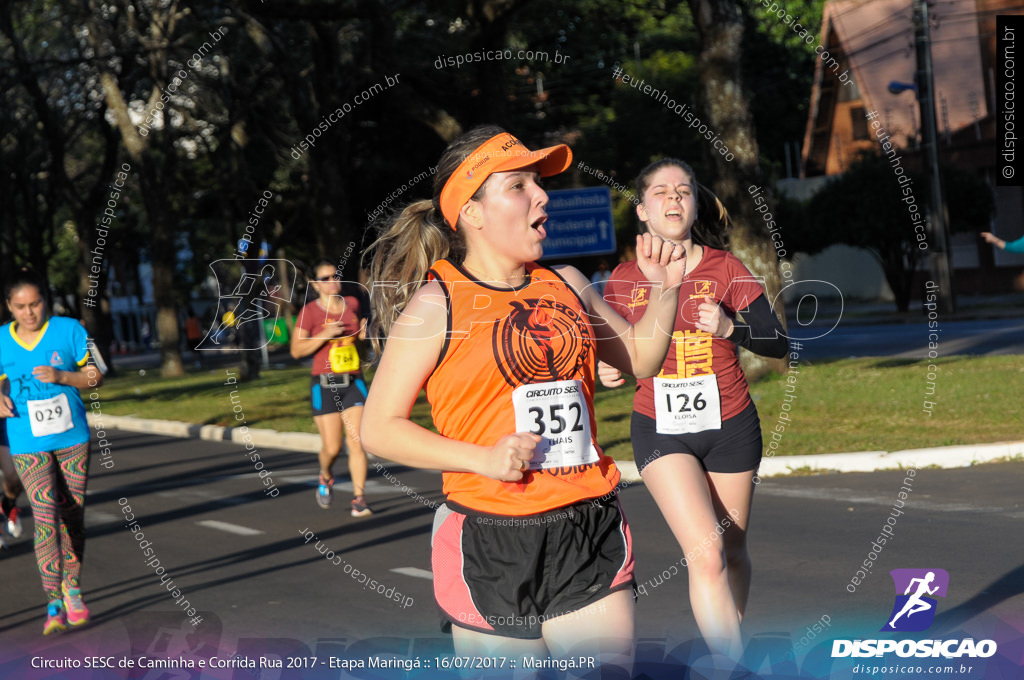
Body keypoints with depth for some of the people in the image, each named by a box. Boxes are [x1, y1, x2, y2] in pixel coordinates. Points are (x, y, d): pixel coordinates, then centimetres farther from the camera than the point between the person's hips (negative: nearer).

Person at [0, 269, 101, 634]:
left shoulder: (69, 330, -3)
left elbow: (94, 376, -1)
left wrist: (62, 377, -18)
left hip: (72, 436, 1)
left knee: (73, 516, 8)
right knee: (46, 517, -13)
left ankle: (72, 589, 26)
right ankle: (54, 603, -13)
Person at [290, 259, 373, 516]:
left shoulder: (352, 303, 8)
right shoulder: (310, 311, -5)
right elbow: (296, 350, -7)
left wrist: (363, 333, 4)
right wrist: (325, 335, -18)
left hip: (353, 382, 3)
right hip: (325, 384, -3)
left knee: (357, 442, -9)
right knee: (332, 447, -3)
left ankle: (359, 500, -5)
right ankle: (326, 476, 31)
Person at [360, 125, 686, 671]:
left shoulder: (565, 283, 11)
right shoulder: (435, 303, -5)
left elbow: (639, 358, 26)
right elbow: (378, 428, -6)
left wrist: (665, 290, 9)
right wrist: (484, 459, -16)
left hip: (592, 530, 4)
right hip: (492, 543, -4)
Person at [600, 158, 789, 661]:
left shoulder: (725, 269, -1)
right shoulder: (624, 279, 2)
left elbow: (778, 342, -7)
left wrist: (729, 328, -25)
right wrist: (606, 370, -9)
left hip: (729, 426, 1)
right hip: (659, 427, -1)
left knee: (732, 551, 11)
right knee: (705, 553, -17)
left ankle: (729, 645, 34)